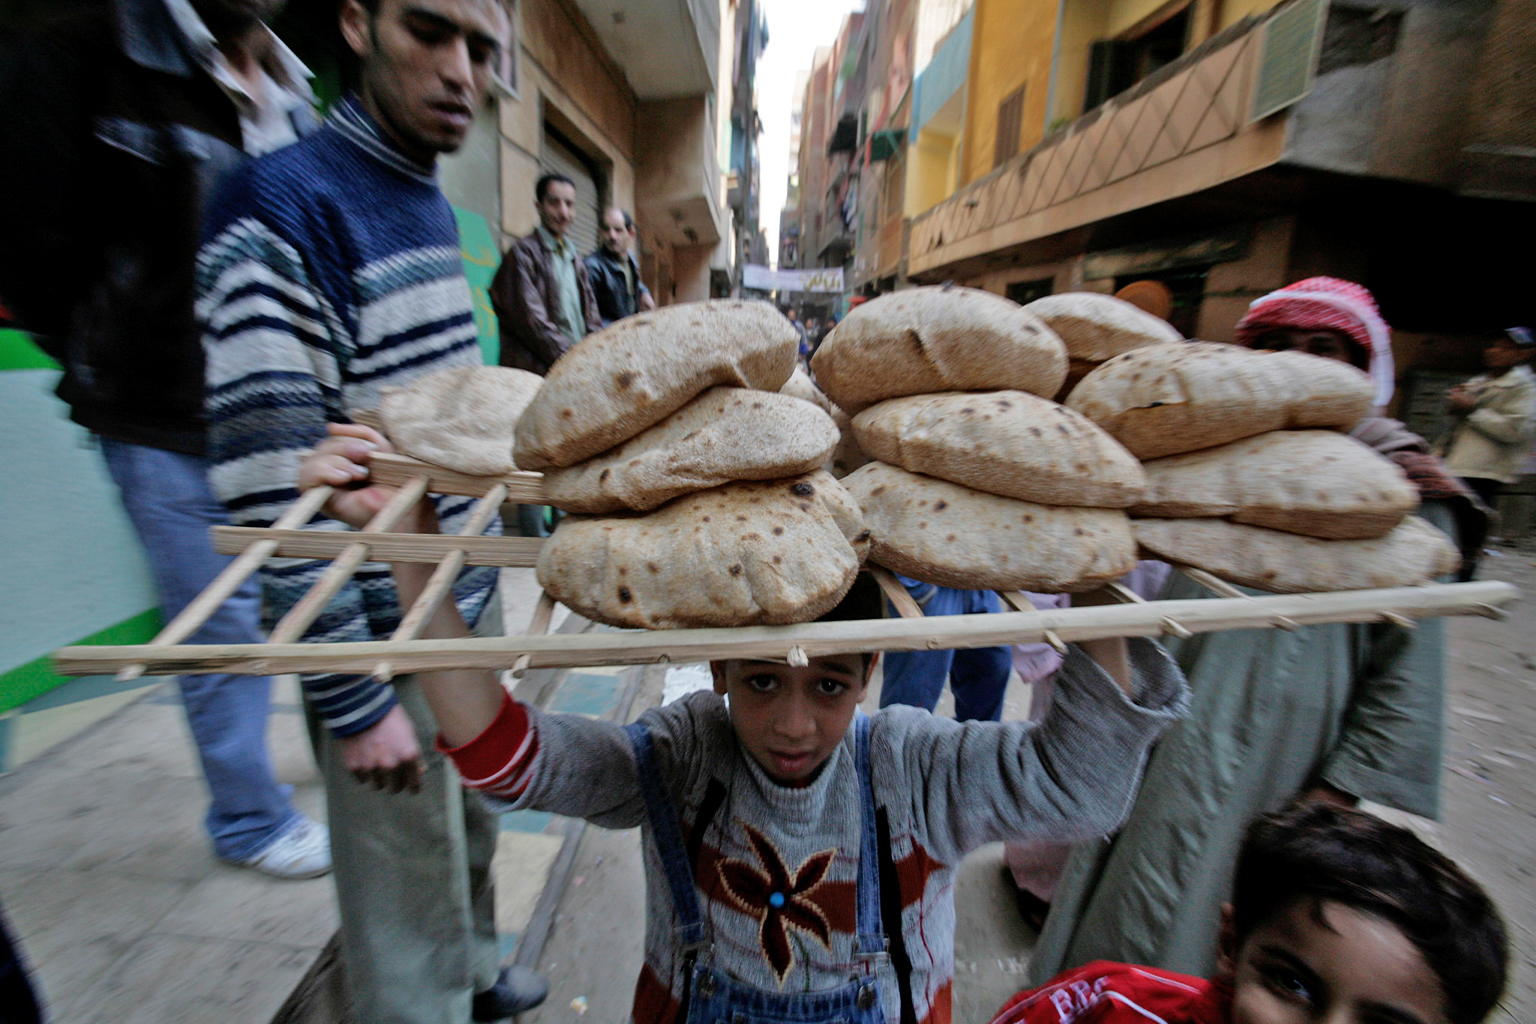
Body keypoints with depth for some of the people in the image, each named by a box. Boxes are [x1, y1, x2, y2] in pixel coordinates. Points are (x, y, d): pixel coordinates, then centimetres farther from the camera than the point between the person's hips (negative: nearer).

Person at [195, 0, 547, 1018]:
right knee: (410, 900, 12)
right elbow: (271, 490, -20)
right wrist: (352, 700, -16)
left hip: (470, 603, 8)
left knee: (473, 829, 27)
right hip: (388, 641, -8)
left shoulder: (434, 206, 11)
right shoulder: (280, 205, -14)